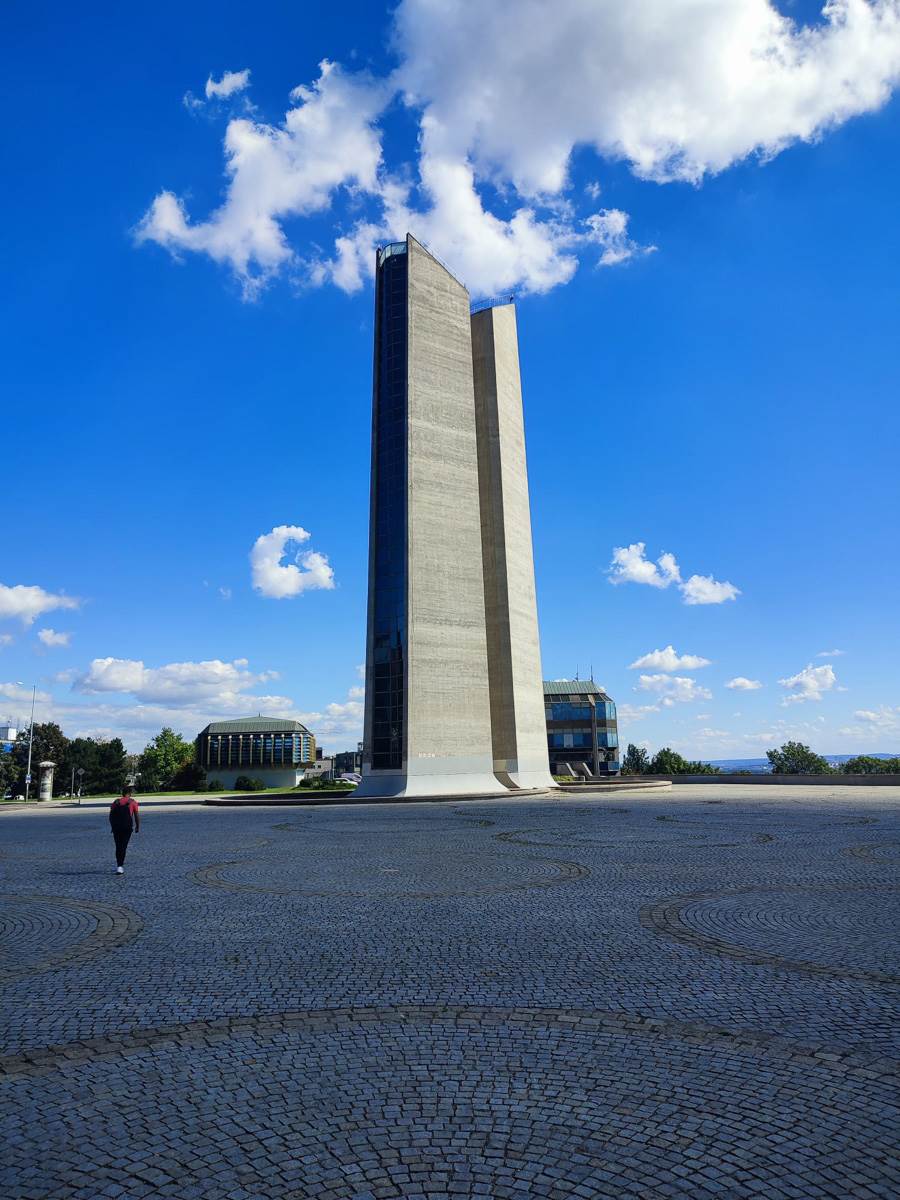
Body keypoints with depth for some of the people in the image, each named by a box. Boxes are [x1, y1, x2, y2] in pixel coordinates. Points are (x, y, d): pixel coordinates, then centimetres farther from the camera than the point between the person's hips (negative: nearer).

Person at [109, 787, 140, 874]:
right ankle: (120, 866, -8)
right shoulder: (132, 802, 6)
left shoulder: (116, 802, 13)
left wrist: (112, 826, 21)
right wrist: (138, 827, 12)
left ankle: (119, 865, 20)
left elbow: (111, 816, 11)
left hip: (116, 827, 2)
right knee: (123, 847, 0)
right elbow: (137, 815, 3)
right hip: (127, 827, -2)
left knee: (118, 847, 15)